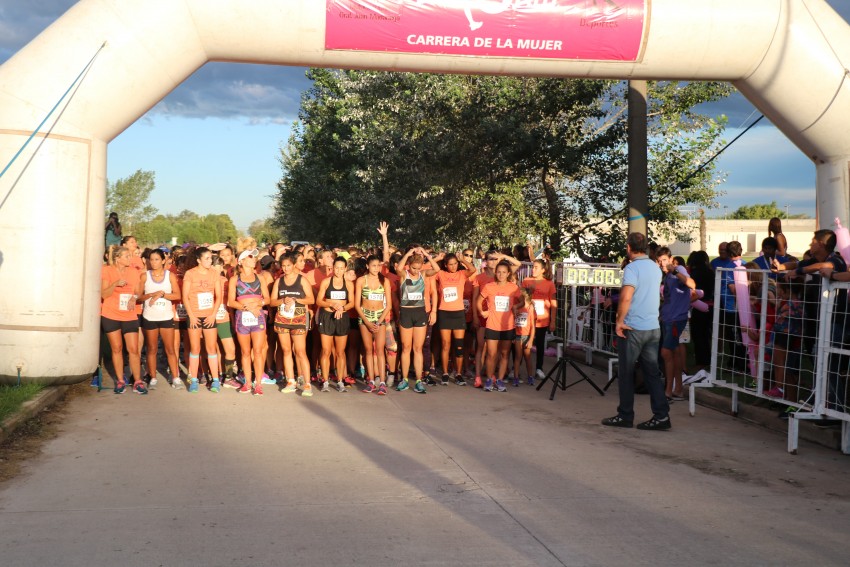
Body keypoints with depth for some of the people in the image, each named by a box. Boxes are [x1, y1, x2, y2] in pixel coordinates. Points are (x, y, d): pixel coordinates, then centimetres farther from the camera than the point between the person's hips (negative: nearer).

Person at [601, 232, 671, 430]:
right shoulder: (656, 268, 11)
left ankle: (625, 416, 11)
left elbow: (626, 297, -24)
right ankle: (661, 415, 5)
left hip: (633, 329, -7)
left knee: (626, 373, 4)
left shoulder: (632, 268, -14)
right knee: (652, 372, 9)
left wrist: (619, 321, -15)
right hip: (653, 327, 7)